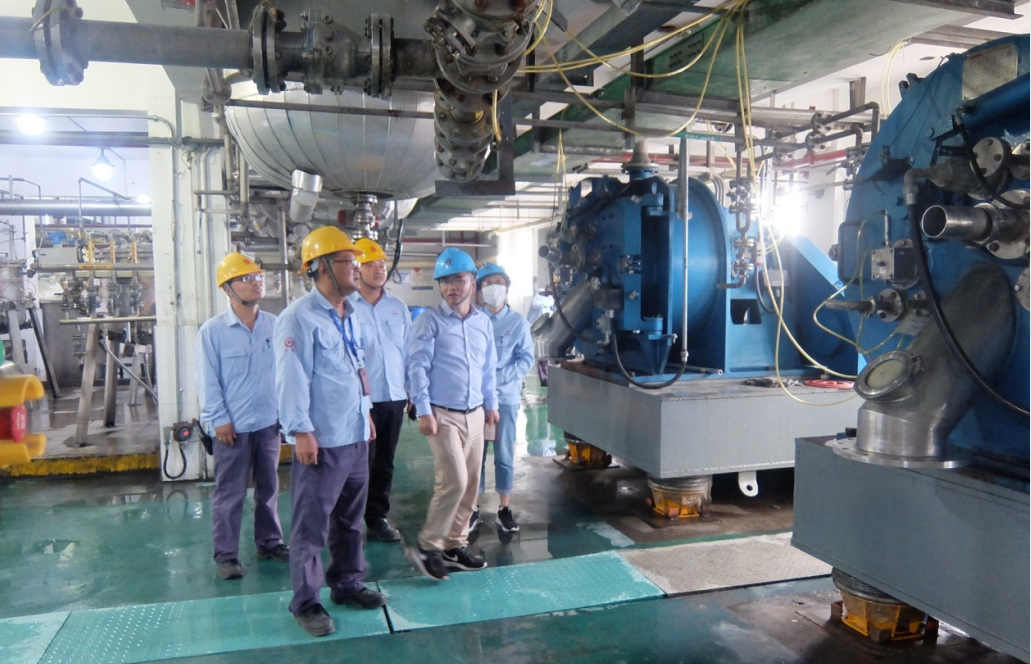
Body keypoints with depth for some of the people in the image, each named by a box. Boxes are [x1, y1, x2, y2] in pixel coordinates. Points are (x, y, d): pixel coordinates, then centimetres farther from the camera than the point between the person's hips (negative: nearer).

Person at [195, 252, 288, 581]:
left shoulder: (274, 325, 0)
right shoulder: (213, 331, -7)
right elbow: (208, 381, -6)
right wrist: (219, 420, -9)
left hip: (269, 422, 3)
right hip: (233, 427, -3)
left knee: (269, 488, 16)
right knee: (229, 494, 6)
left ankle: (270, 542, 31)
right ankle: (226, 555, 18)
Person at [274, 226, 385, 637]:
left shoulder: (349, 316, 13)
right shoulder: (299, 317, -14)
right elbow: (291, 378, -18)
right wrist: (301, 431, -21)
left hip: (356, 436, 8)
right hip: (321, 442, -8)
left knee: (350, 519, 19)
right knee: (311, 526, 3)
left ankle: (347, 583, 33)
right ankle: (305, 602, 17)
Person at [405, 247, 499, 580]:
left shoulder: (483, 322, 10)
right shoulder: (429, 321, -7)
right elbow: (417, 367, -10)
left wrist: (491, 404, 17)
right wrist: (423, 411, -14)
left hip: (475, 414, 6)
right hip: (443, 414, -6)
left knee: (470, 485, 9)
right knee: (454, 481, -13)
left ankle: (455, 545, 23)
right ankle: (427, 547, 3)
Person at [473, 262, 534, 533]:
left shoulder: (518, 322, 2)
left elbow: (526, 359, -1)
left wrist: (500, 377, -14)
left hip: (506, 397, 0)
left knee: (504, 454, 8)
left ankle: (504, 509, 21)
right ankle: (473, 508, 20)